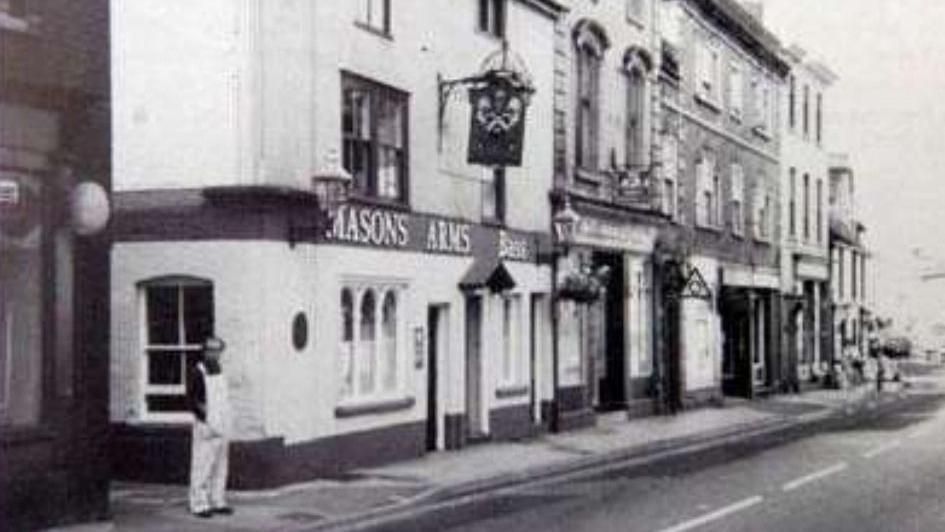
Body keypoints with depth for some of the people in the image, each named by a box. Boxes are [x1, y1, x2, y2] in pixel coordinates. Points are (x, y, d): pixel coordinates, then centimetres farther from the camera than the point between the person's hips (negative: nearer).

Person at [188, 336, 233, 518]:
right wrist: (208, 424, -18)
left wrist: (225, 426, 15)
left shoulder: (219, 371, 11)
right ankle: (199, 505, 0)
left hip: (222, 428, 7)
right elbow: (194, 402, -13)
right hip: (206, 428, -7)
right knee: (202, 467, -5)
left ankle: (217, 502, 15)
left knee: (220, 467, 9)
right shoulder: (197, 373, -11)